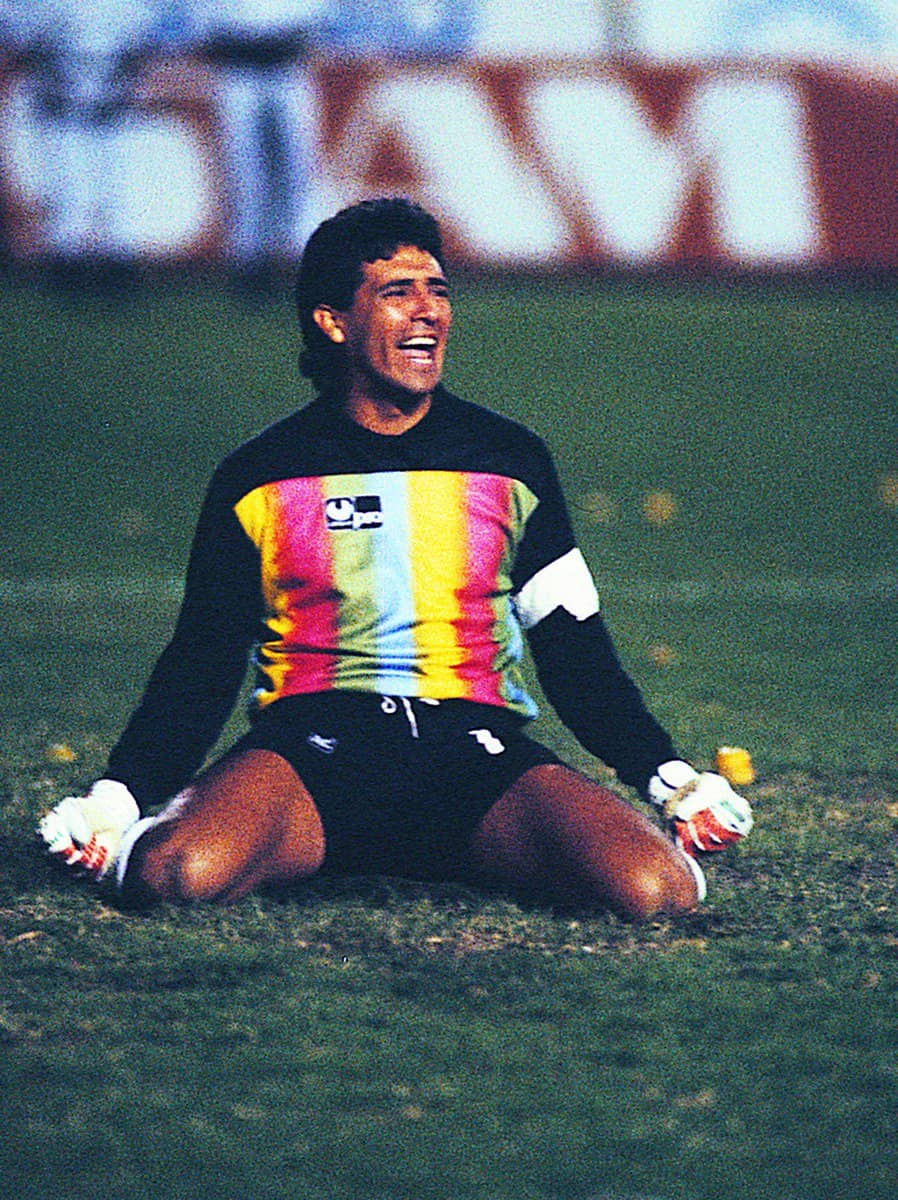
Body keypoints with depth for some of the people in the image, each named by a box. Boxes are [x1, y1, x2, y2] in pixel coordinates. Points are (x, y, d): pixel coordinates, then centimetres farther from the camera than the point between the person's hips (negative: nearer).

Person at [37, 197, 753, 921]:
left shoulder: (512, 461, 14)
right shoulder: (257, 481, 10)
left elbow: (576, 655, 17)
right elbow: (200, 669, 11)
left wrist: (671, 778, 4)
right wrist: (117, 797, -4)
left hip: (479, 752, 1)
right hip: (312, 747, -1)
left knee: (656, 889, -28)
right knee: (181, 874, -34)